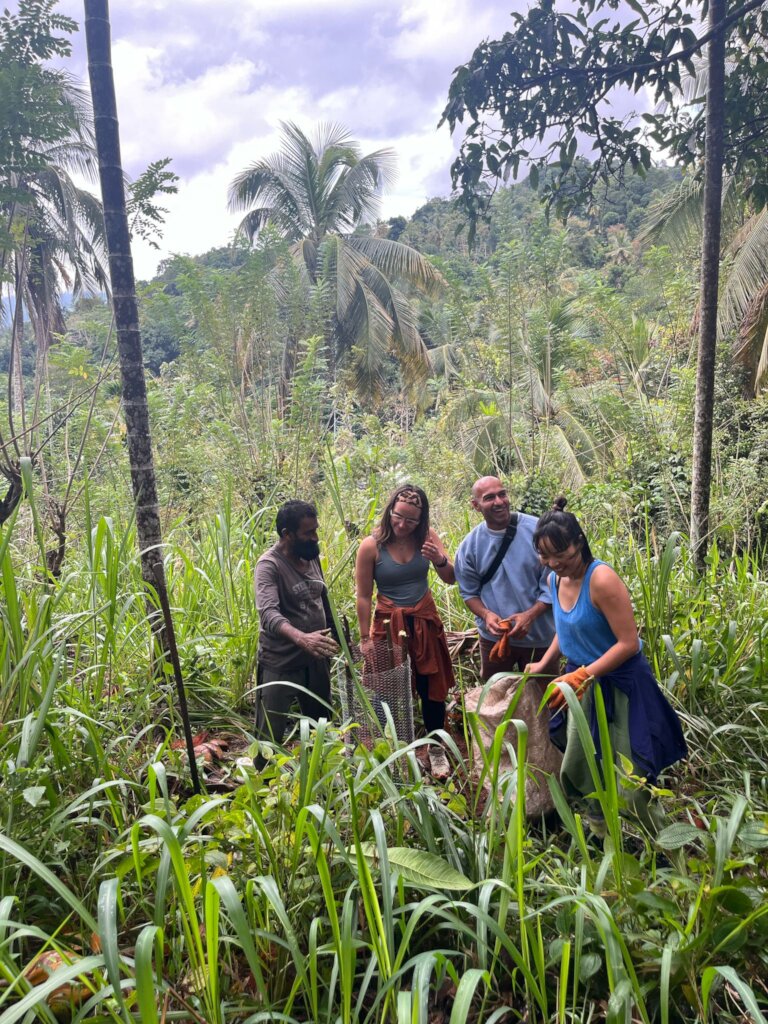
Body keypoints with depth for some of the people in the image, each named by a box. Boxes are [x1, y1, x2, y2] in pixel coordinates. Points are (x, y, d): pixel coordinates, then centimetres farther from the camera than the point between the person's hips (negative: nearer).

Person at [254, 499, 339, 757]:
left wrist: (334, 634, 17)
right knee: (270, 738, 1)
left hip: (316, 660, 7)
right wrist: (301, 637, -50)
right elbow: (268, 614, -34)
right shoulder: (269, 565, -20)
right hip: (280, 665, -7)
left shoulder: (310, 556, 3)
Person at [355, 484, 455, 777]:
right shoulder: (371, 546, -14)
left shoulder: (426, 536, -6)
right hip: (389, 624, -3)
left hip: (425, 621, 3)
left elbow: (450, 579, -2)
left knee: (431, 686, 10)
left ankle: (436, 748, 29)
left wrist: (439, 560, -24)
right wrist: (365, 638, -4)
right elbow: (363, 596, -8)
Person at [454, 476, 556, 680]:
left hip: (540, 635, -2)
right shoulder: (470, 545, -6)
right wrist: (486, 615, -18)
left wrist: (530, 615, -23)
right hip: (494, 636, 2)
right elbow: (469, 592, 2)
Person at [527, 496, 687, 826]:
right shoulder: (555, 579, -1)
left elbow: (629, 644, -25)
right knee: (577, 768, 16)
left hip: (618, 687, -7)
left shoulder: (601, 579, -26)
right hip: (580, 683, 8)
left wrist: (580, 677, -26)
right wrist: (544, 664, 7)